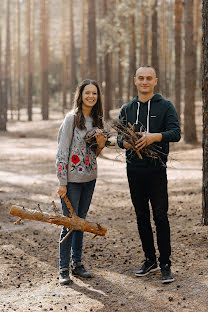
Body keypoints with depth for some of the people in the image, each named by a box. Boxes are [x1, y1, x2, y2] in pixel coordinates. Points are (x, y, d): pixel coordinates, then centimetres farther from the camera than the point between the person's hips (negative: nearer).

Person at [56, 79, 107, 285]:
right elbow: (62, 152, -12)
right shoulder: (72, 118, -10)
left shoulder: (97, 120, 10)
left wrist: (100, 145, -5)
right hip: (72, 178, -6)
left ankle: (77, 264, 23)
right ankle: (63, 269, 6)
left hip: (90, 177, 6)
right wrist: (62, 182, -15)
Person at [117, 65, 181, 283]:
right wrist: (125, 142, -11)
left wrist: (155, 136, -27)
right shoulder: (127, 109, 13)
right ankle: (149, 260, 21)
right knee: (142, 216, 10)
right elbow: (119, 136, 13)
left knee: (160, 216, -4)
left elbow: (176, 133, -9)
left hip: (156, 170, -4)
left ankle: (165, 265, 3)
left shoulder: (165, 106, 1)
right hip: (134, 169, 4)